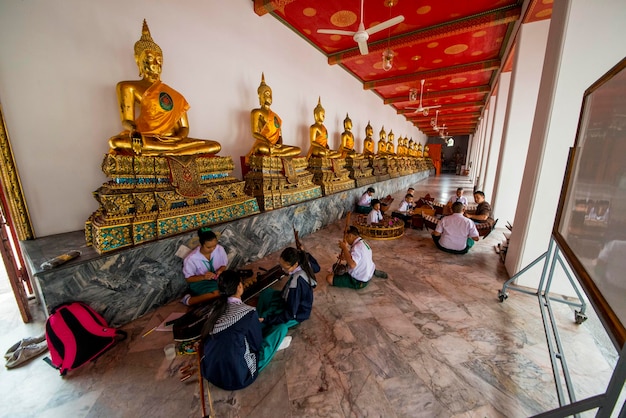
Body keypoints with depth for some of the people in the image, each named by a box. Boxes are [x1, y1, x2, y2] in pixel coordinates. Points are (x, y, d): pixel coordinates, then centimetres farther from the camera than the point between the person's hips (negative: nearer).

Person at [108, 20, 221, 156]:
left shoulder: (175, 95, 22)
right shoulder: (129, 87, 14)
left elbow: (184, 127, 13)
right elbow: (127, 121, 3)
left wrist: (178, 137, -12)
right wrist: (134, 133, -22)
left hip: (173, 140, 3)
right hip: (147, 139, -2)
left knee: (215, 146, -17)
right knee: (115, 142, -35)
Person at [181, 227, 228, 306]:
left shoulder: (220, 249, -16)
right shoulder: (191, 258, -22)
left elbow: (224, 265, 2)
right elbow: (188, 278, -10)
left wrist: (220, 271, -21)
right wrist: (203, 277, -27)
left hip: (216, 278, 5)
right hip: (199, 281, -4)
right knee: (215, 293, -32)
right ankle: (189, 300, -9)